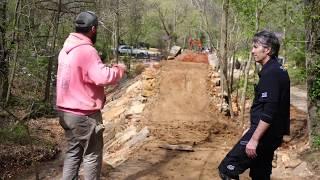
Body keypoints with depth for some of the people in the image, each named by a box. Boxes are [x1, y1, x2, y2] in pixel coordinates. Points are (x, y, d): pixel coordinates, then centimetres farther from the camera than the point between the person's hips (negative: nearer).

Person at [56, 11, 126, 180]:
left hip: (66, 112, 9)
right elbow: (103, 77, -29)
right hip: (84, 114, -8)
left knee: (73, 152, 18)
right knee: (92, 155, 6)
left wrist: (108, 68, 11)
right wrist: (119, 69, -11)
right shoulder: (86, 50, -20)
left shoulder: (66, 49, 9)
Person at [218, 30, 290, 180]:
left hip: (264, 132, -10)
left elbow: (269, 112, -25)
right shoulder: (278, 70, 14)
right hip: (273, 133, 10)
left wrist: (254, 139, -24)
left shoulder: (270, 74, -18)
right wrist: (252, 129, 23)